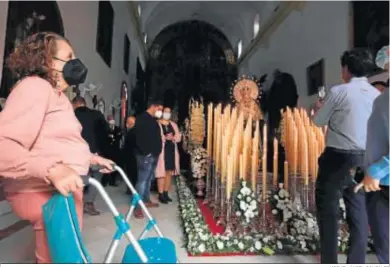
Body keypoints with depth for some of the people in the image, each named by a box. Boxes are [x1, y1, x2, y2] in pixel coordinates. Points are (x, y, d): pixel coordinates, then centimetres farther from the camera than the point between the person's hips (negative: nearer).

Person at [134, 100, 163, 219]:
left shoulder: (153, 120, 19)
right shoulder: (142, 118, -11)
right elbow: (139, 137, -21)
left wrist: (157, 151, 14)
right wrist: (146, 152, -22)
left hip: (154, 155, 9)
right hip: (146, 155, -9)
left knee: (149, 179, 17)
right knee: (142, 180, -8)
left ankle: (146, 200, 29)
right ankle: (137, 206, -3)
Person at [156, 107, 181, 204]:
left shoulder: (173, 125, 15)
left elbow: (178, 137, 10)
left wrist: (172, 138, -10)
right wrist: (165, 138, -23)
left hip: (172, 151, 6)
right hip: (161, 151, -6)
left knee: (169, 173, 8)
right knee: (162, 173, -5)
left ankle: (165, 193, 19)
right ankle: (161, 195, 4)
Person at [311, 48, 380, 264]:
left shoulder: (339, 92, -9)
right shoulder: (377, 95, 8)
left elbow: (319, 121, 0)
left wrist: (319, 107, 20)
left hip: (338, 157, -6)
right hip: (364, 159, 6)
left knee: (328, 209, 5)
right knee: (358, 211, 13)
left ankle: (329, 261, 12)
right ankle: (357, 261, 20)